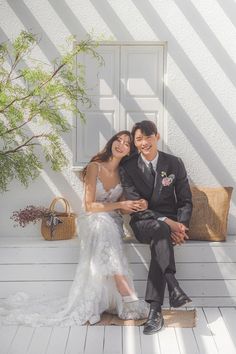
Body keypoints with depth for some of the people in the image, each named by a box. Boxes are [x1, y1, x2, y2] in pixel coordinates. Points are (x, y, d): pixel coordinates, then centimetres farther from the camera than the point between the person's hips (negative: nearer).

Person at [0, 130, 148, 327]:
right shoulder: (95, 167, -8)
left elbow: (122, 206, 11)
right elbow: (90, 206, -12)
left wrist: (136, 206, -10)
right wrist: (119, 205, -16)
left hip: (113, 223, 5)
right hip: (93, 221, -5)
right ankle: (131, 301, -36)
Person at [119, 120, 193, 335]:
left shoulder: (175, 164, 4)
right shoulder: (128, 168, 1)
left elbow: (185, 201, 5)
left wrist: (181, 226, -15)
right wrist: (166, 223, -22)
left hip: (169, 222, 1)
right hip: (143, 224, 0)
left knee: (159, 243, -35)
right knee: (160, 230, -37)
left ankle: (155, 310, -35)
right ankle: (174, 288, -43)